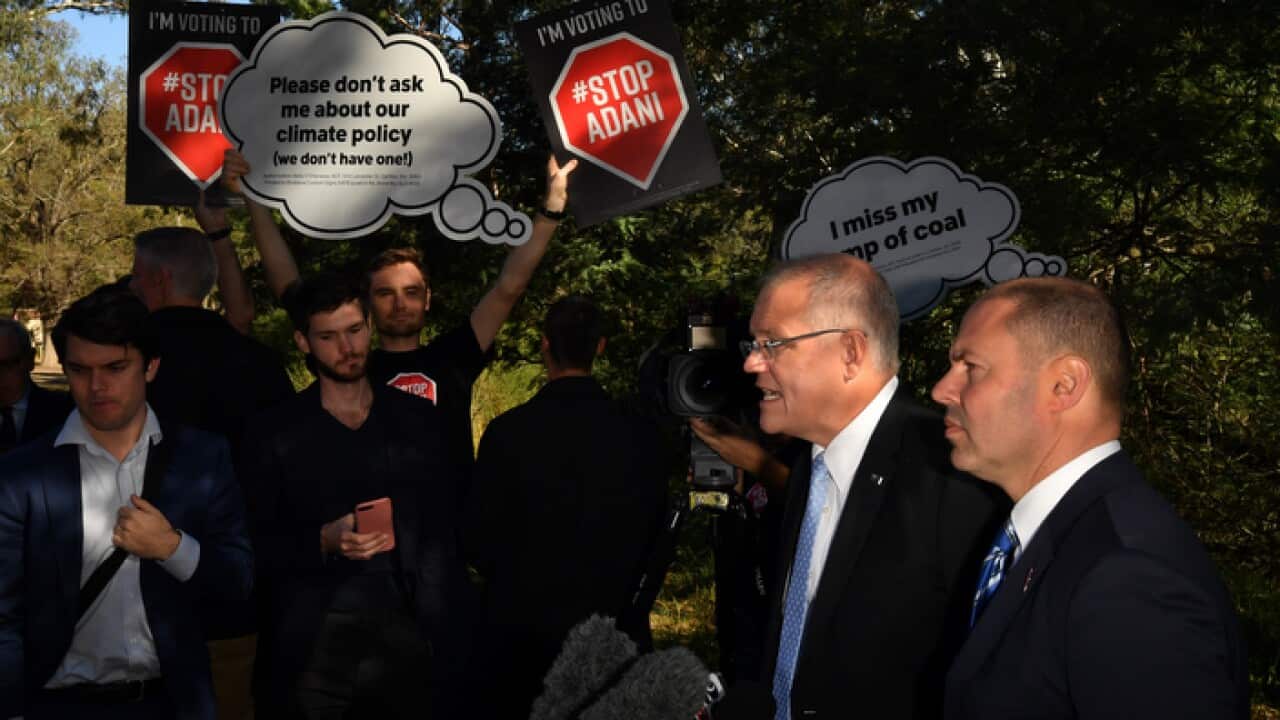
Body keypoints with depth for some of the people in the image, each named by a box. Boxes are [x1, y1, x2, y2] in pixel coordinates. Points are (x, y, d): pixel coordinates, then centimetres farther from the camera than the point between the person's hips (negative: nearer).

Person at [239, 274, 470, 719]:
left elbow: (444, 533, 7)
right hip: (312, 650, -1)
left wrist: (452, 640, 2)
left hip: (406, 642, 2)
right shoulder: (273, 432, 1)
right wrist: (324, 541, -18)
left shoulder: (417, 419, 7)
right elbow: (256, 547, 0)